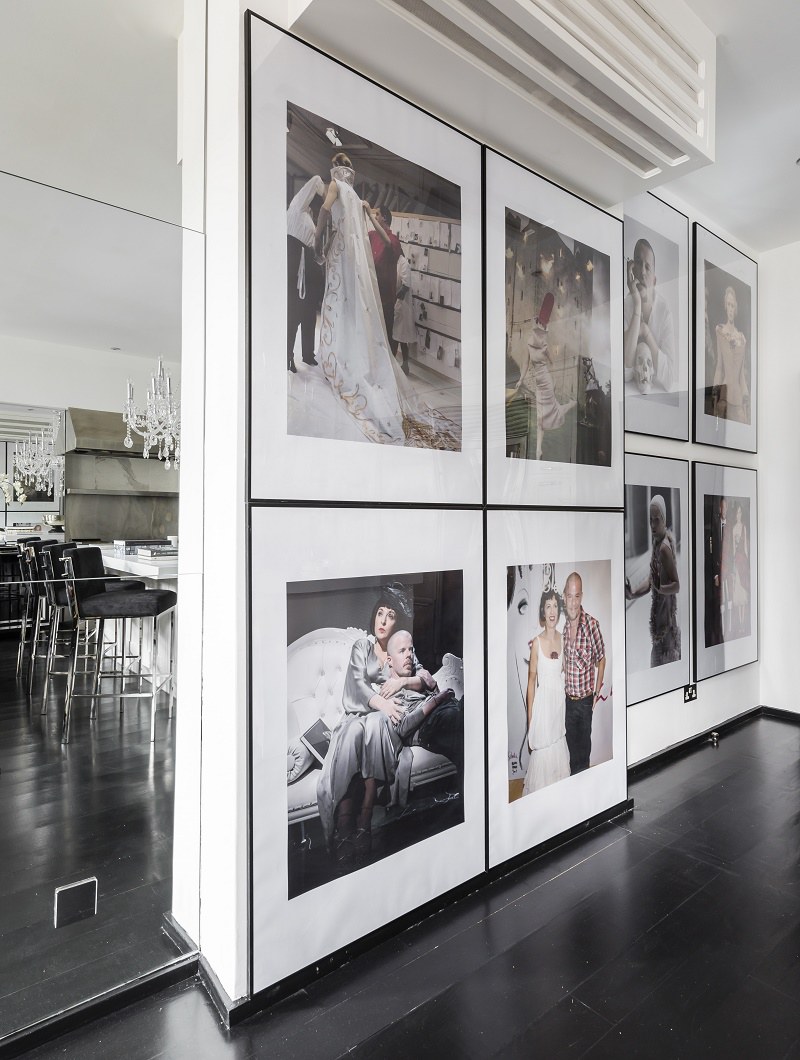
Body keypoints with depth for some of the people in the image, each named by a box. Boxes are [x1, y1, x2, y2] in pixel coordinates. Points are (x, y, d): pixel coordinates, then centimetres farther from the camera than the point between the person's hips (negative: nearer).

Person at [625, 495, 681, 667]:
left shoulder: (664, 547, -20)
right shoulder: (657, 543, 9)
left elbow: (676, 585, -22)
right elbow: (651, 579, 13)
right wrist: (632, 593, 3)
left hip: (665, 620, -9)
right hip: (659, 617, 9)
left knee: (662, 664, -1)